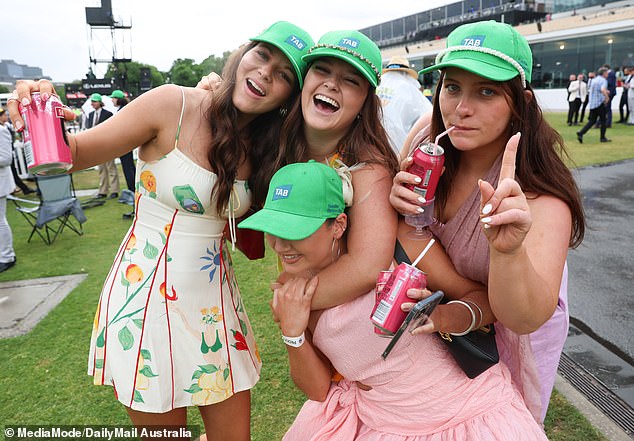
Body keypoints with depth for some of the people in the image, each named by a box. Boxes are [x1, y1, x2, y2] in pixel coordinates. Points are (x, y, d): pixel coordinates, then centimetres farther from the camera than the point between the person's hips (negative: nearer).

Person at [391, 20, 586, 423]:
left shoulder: (542, 193, -33)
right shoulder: (427, 136, -21)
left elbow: (525, 319, -38)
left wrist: (508, 251, -59)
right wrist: (398, 201, -29)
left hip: (507, 334, -3)